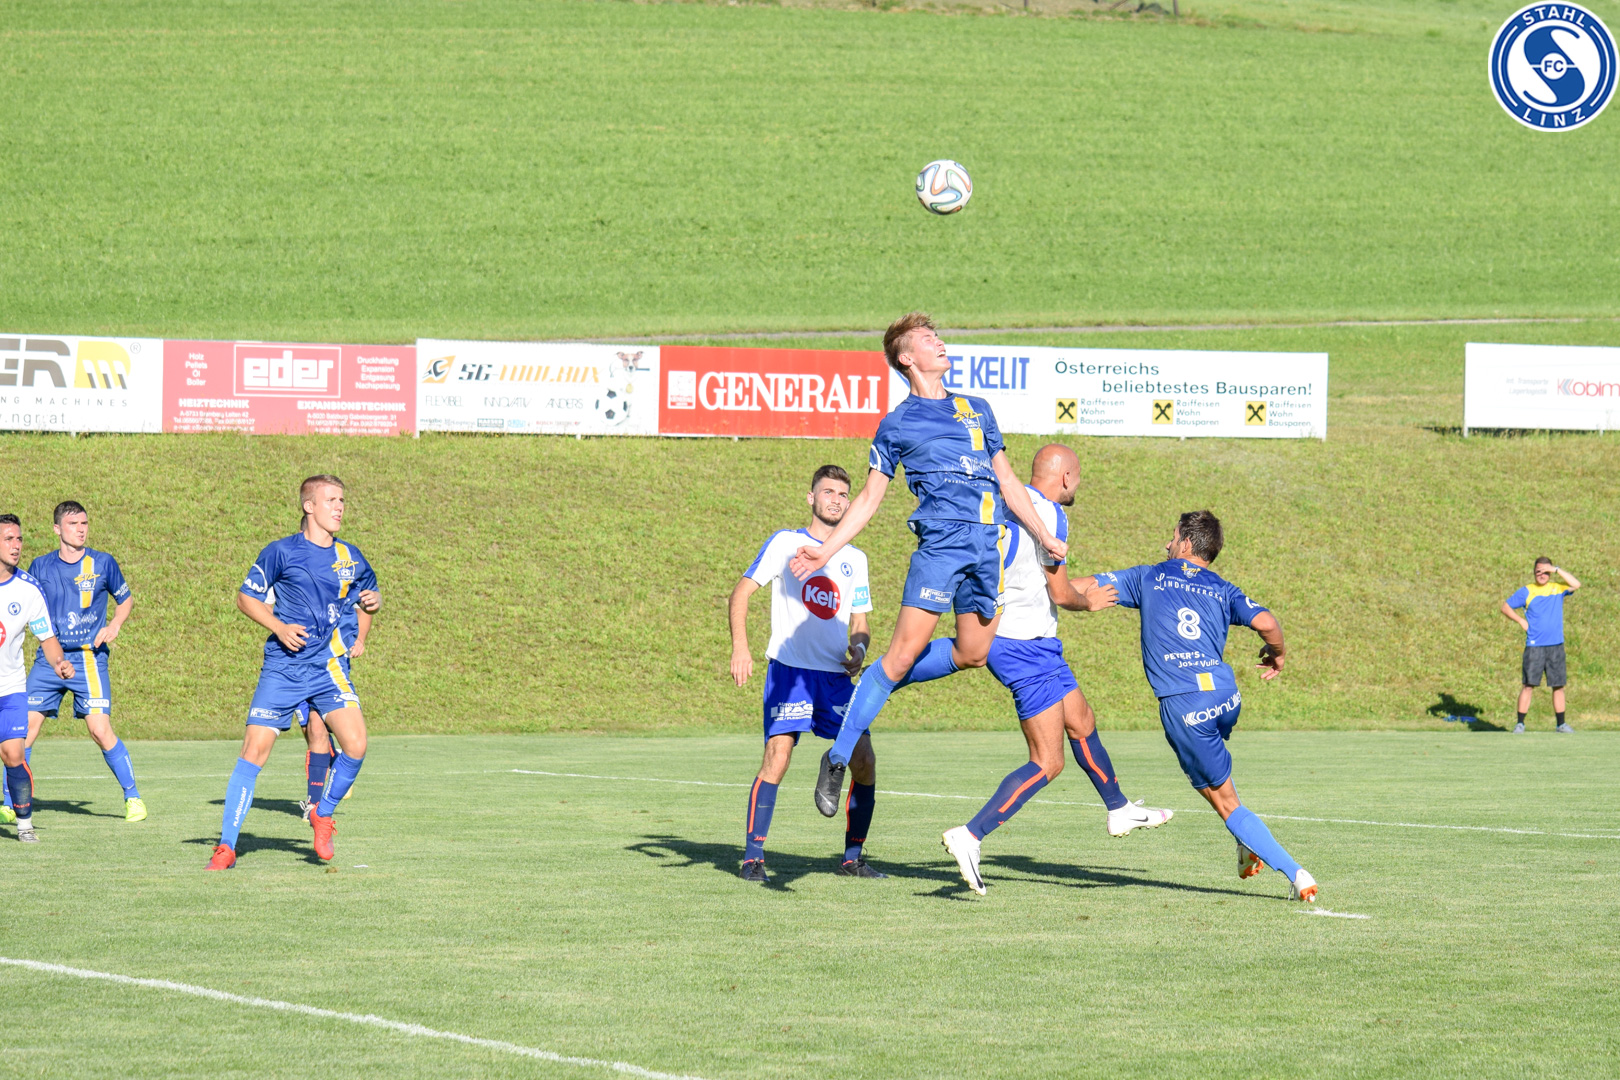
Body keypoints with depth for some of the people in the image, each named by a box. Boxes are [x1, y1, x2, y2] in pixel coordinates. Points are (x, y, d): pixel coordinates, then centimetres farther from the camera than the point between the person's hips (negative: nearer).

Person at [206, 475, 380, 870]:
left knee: (355, 744, -17)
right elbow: (245, 597, 5)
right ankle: (226, 846, 0)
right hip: (283, 667, -3)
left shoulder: (351, 557, 9)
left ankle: (323, 815, 10)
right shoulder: (282, 552, -1)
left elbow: (368, 593, 24)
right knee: (254, 750, -9)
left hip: (329, 666, 3)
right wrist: (279, 627, -10)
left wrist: (373, 601, 0)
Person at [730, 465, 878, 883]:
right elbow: (742, 591, -2)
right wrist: (740, 646, -16)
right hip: (790, 670, -5)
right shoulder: (786, 543, 3)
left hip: (836, 675, 5)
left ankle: (853, 857, 11)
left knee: (864, 762, -4)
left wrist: (858, 649, -2)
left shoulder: (855, 559, 16)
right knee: (777, 756, -19)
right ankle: (753, 859, -11)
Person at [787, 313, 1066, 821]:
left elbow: (1007, 481, 27)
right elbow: (868, 499, 10)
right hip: (941, 539, -5)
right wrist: (825, 550, 0)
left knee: (973, 652, 3)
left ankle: (880, 684, 26)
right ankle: (838, 757, -10)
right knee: (905, 649, -14)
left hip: (989, 544, 5)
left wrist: (1044, 537, 23)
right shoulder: (898, 424, 9)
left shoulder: (976, 409, 23)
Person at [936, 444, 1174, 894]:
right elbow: (1060, 593, -14)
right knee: (1048, 762, -8)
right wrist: (1089, 602, 7)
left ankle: (1119, 810, 43)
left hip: (1000, 635, 10)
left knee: (1082, 721, 26)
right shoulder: (1048, 514, -17)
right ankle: (970, 836, -18)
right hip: (1027, 646, -10)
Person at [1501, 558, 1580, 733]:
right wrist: (1521, 621, -1)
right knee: (1529, 684, -5)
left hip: (1556, 646, 2)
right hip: (1534, 646, -2)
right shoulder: (1526, 591, 5)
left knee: (1558, 685, 5)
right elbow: (1505, 607, 10)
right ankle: (1520, 723, -1)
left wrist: (1557, 570, -12)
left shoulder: (1558, 588, 7)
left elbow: (1576, 584, -10)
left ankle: (1560, 723, 13)